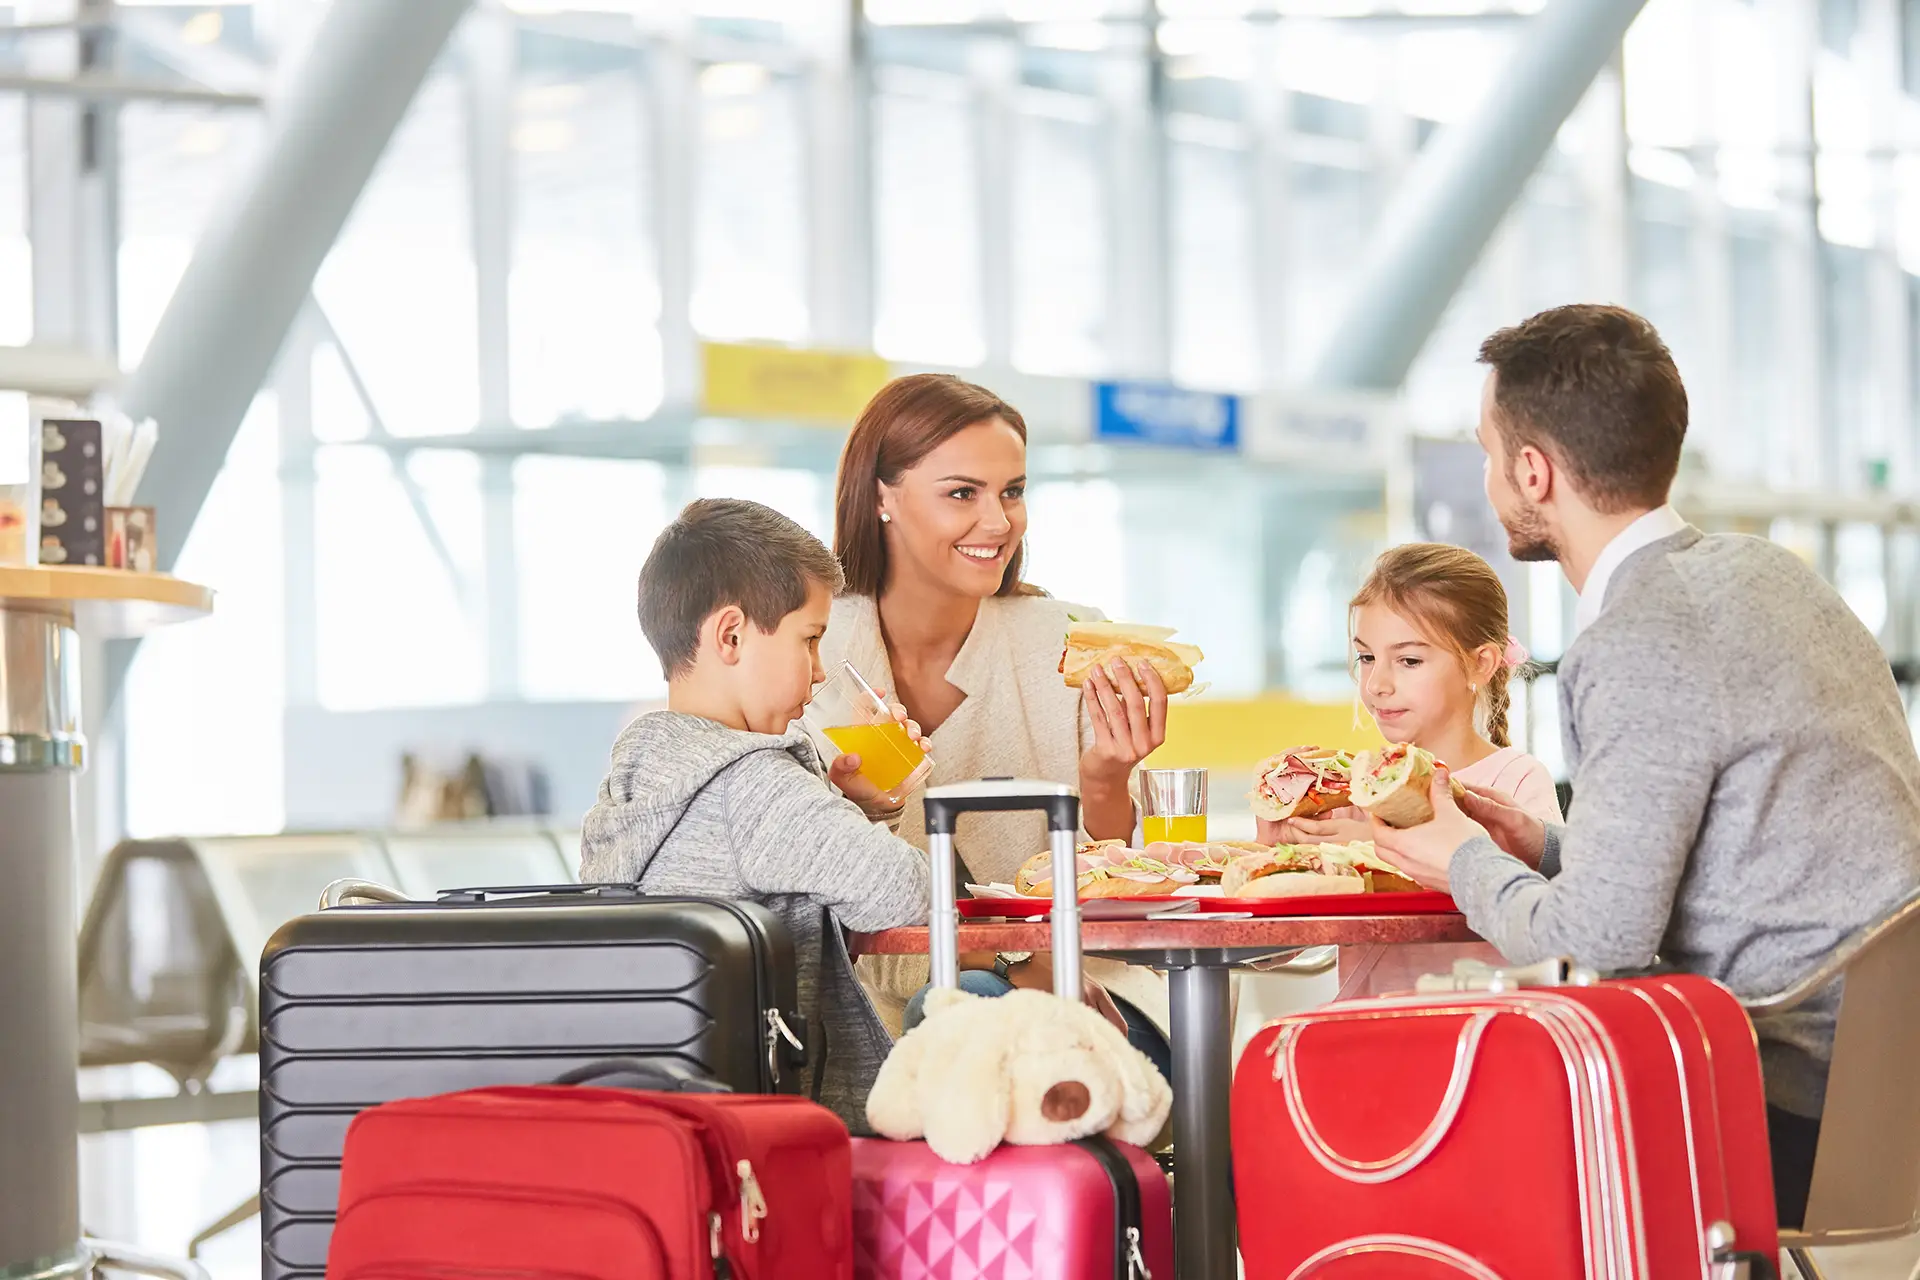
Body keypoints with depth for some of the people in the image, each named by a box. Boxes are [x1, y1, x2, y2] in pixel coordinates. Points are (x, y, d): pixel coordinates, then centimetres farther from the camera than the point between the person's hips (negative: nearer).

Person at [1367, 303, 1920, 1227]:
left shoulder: (1635, 649, -17)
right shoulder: (1764, 572, 11)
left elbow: (1594, 938, -18)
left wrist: (1471, 866, 1)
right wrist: (1546, 849, 16)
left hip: (1816, 1111, -9)